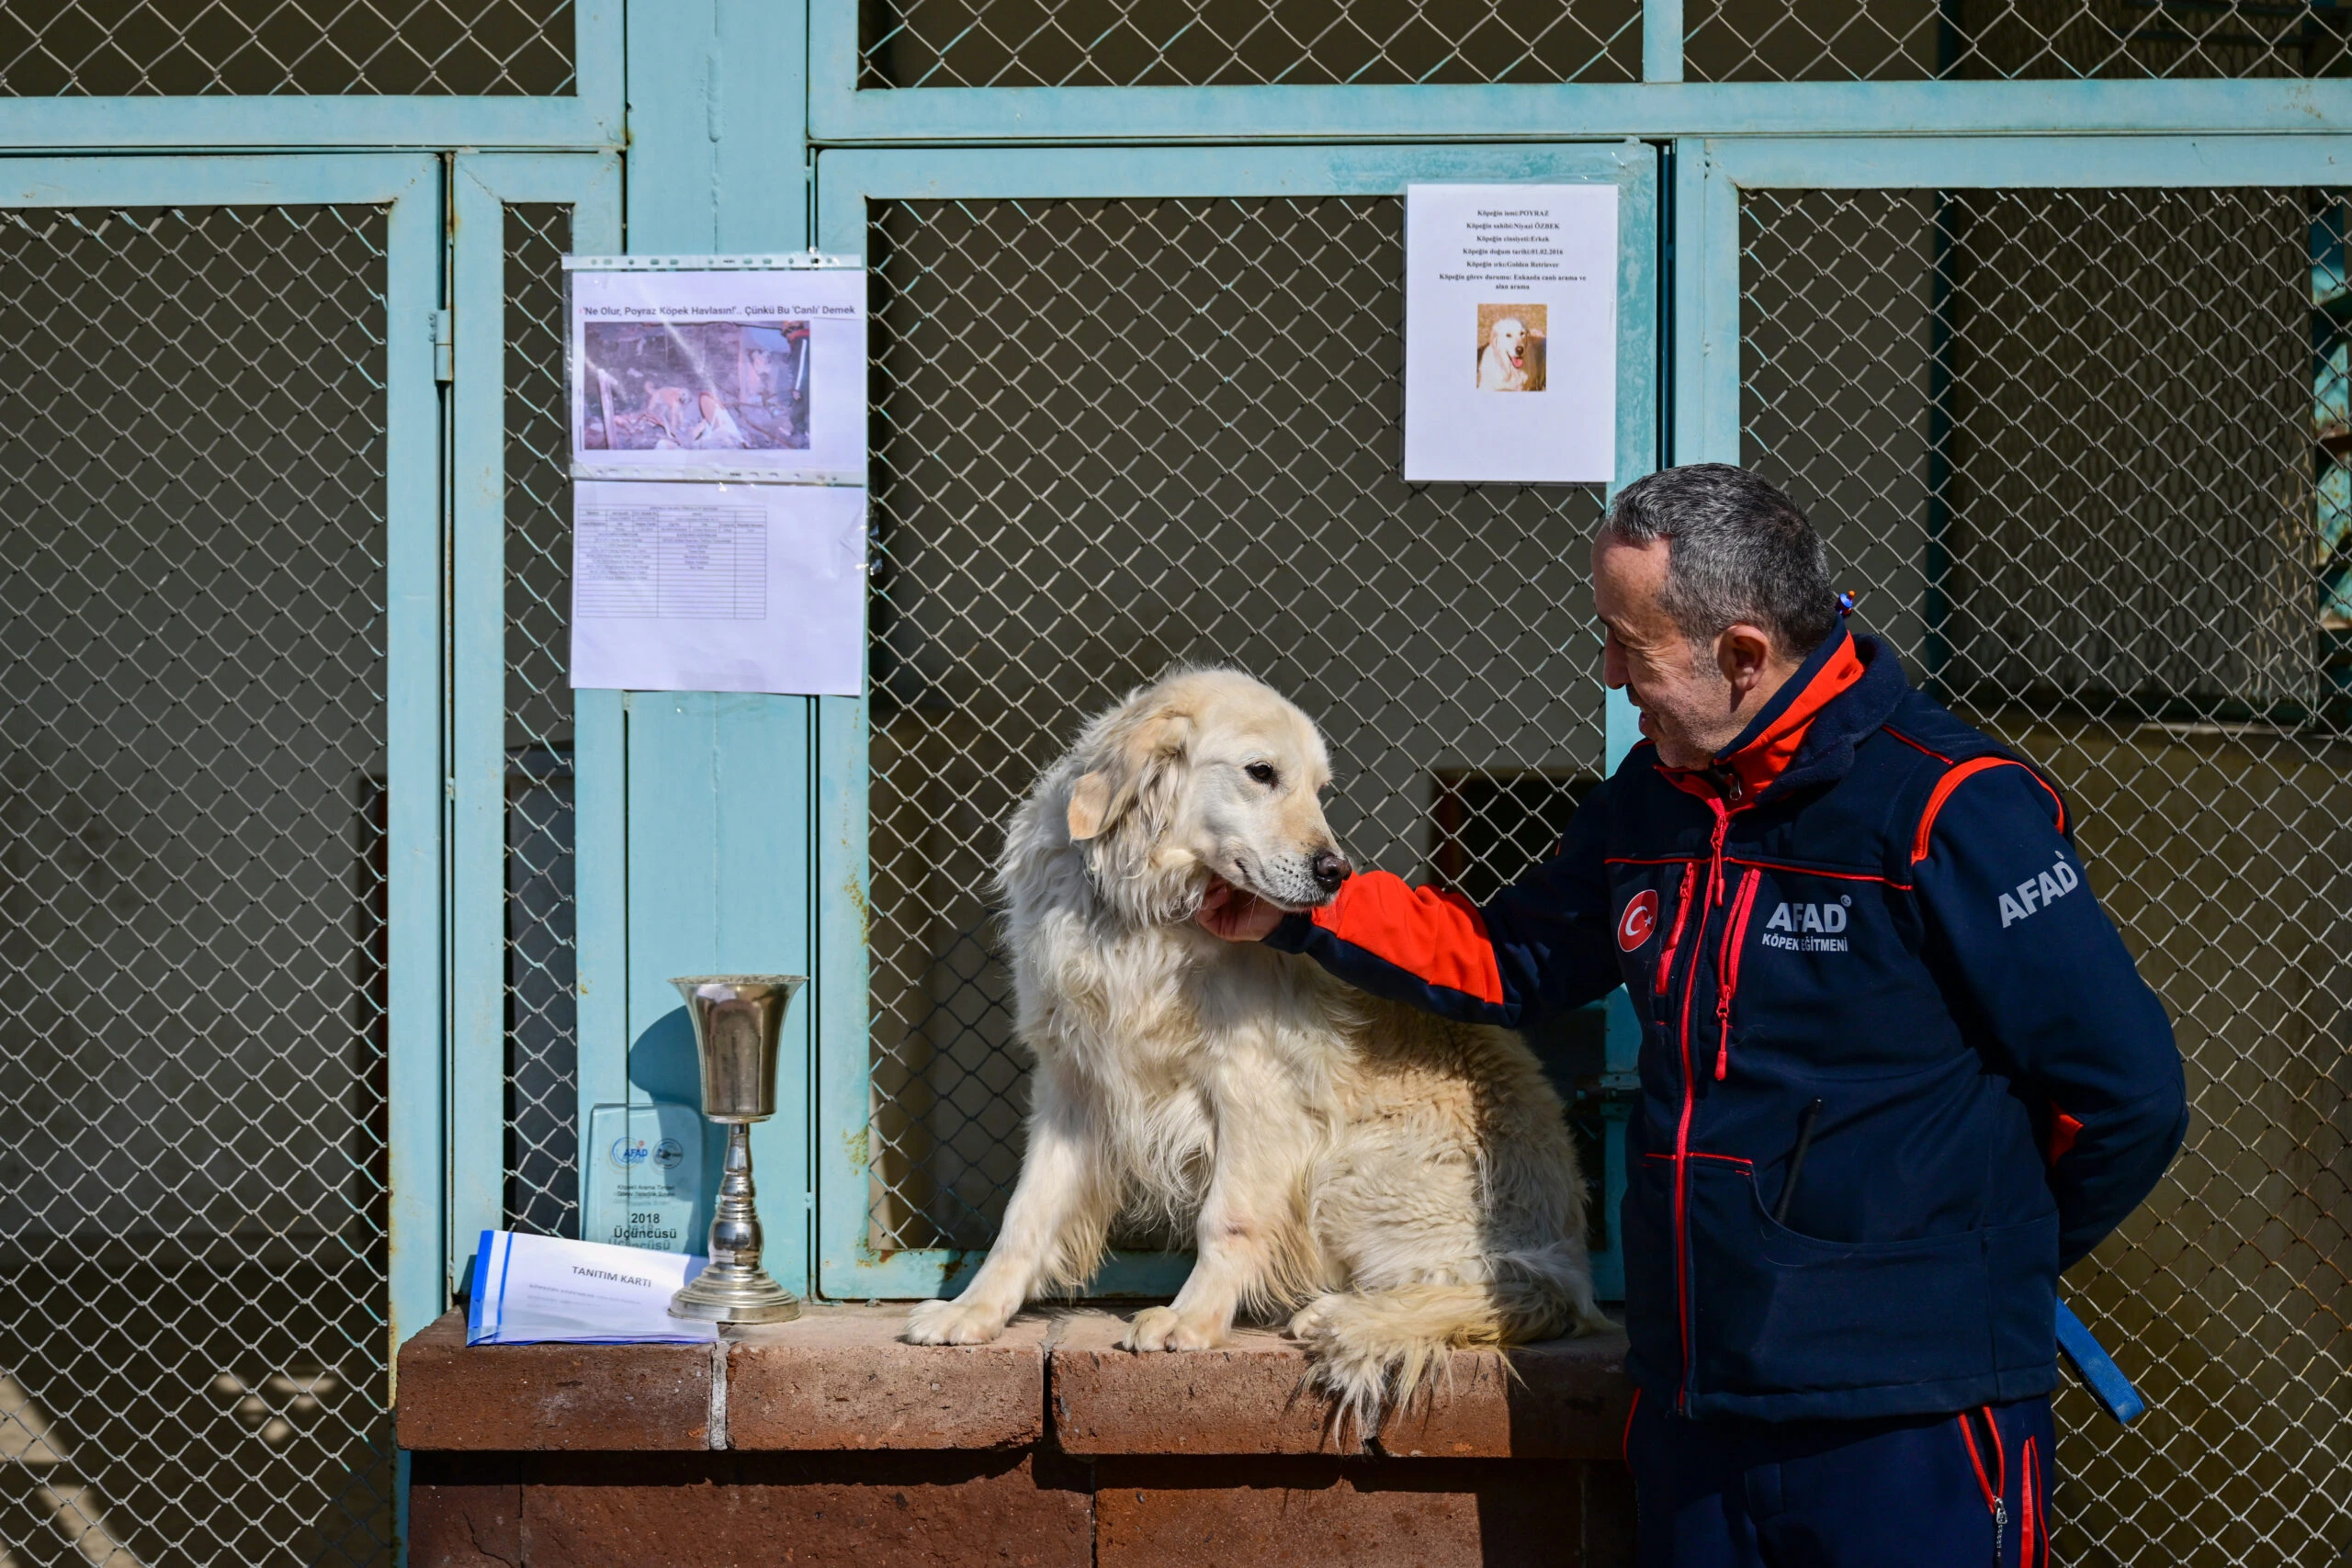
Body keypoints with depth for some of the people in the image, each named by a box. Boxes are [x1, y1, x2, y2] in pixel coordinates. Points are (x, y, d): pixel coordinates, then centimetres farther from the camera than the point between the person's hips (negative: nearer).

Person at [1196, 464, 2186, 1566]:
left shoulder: (1950, 812, -15)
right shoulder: (1654, 797, 10)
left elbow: (2128, 1093, -12)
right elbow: (1512, 959, 25)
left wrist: (1995, 1257, 2)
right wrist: (1300, 913, 16)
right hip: (1693, 1408, 7)